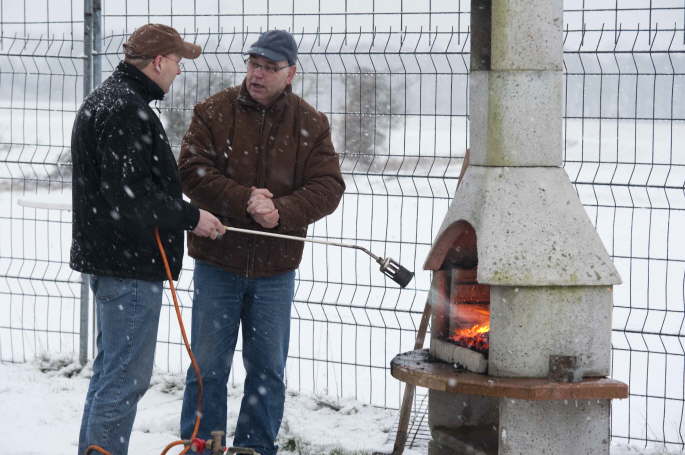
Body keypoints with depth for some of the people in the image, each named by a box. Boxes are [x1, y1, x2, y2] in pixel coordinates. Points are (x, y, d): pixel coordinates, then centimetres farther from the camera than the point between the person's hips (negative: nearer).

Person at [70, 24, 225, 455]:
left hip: (108, 256, 11)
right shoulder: (127, 109, -18)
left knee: (111, 369, 19)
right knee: (126, 377, -7)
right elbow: (129, 192, -25)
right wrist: (190, 217, -14)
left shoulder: (105, 99, 16)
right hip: (132, 264, -11)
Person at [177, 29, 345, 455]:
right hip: (218, 260, -2)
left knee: (268, 369, 10)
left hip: (275, 265, 2)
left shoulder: (311, 124, 2)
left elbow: (328, 187, -4)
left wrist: (282, 211, -21)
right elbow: (192, 171, -10)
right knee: (208, 366, 4)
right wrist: (244, 201, -23)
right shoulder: (214, 112, -2)